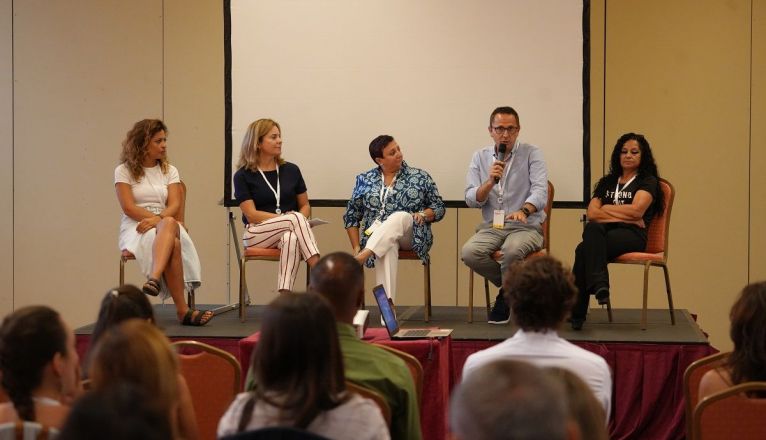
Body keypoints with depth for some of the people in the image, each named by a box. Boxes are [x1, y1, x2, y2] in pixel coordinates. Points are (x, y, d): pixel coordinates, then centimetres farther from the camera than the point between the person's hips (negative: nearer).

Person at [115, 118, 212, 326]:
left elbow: (174, 205, 3)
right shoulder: (124, 170, 7)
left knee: (169, 225, -39)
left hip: (167, 224, 3)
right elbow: (129, 208, -6)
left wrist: (159, 219, -20)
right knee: (173, 243, -37)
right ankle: (182, 310, -47)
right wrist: (160, 219, -16)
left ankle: (155, 279, -59)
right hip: (136, 228, -3)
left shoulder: (170, 171, 17)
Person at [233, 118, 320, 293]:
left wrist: (300, 222, -7)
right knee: (296, 218, -32)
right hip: (256, 234, -2)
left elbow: (305, 205, 18)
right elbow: (251, 214, -4)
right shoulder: (243, 176, 4)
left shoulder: (291, 170, 14)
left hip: (289, 231, 2)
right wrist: (289, 218, -15)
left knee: (291, 238, -37)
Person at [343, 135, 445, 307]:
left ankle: (359, 259, -53)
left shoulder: (420, 177, 11)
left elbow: (439, 208, 12)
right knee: (387, 247, -38)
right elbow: (351, 216, 14)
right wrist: (356, 247, 1)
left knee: (399, 216, -35)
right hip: (377, 240, 0)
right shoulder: (365, 180, 14)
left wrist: (424, 215, -10)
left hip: (411, 237, 0)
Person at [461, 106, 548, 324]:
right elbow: (471, 200, 2)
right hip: (491, 227, 3)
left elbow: (540, 191, -15)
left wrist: (524, 210, -36)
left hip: (526, 226, -3)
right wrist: (490, 182, -18)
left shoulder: (531, 153, -1)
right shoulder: (480, 157, 9)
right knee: (469, 253, -27)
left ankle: (505, 296, -6)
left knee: (513, 249, -37)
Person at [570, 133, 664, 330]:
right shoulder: (607, 182, 26)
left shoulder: (648, 181, 12)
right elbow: (591, 213, 9)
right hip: (604, 233, 4)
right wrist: (623, 215, -2)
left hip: (632, 235, -4)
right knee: (592, 228, -35)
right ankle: (599, 283, -40)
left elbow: (636, 210, -7)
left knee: (584, 249, -32)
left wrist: (606, 208, 4)